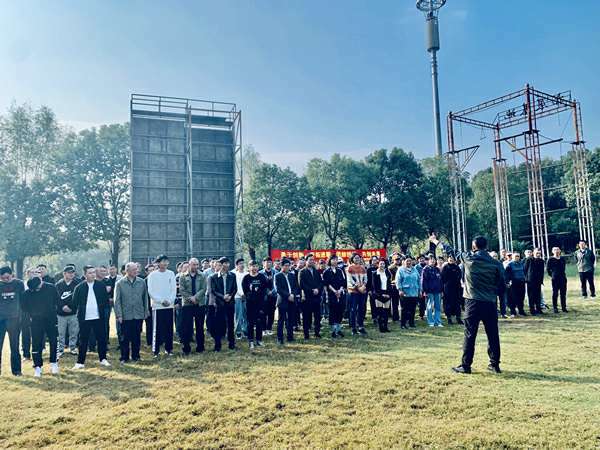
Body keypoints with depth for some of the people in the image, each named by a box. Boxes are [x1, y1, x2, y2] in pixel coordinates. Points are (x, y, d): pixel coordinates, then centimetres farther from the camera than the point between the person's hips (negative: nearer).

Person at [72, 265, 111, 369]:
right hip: (84, 318, -1)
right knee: (83, 341, 6)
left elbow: (106, 300, 7)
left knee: (101, 339, 7)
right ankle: (80, 362, 16)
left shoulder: (101, 285, 3)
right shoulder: (79, 287, 0)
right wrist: (80, 311, -1)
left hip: (99, 317, 1)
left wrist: (103, 308, -2)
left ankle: (103, 359, 21)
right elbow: (74, 302, 4)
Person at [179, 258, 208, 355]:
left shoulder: (202, 276, 6)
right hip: (187, 304, -1)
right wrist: (190, 298, -14)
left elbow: (203, 289, -3)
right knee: (186, 327, 0)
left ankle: (200, 347, 16)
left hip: (200, 304, 1)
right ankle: (186, 348, 9)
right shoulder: (183, 276, 4)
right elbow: (181, 290, -3)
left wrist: (195, 297, -16)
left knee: (200, 327, 7)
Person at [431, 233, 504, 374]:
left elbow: (451, 251, 9)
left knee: (470, 335, 2)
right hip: (490, 303, 2)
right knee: (493, 335, 10)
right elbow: (501, 284, 3)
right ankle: (495, 364, 18)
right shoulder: (496, 263, 0)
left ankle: (466, 365, 7)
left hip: (473, 302, -2)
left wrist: (436, 241, 23)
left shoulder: (468, 258, -3)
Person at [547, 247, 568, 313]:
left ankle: (564, 307, 17)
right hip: (555, 278, -4)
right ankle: (555, 308, 7)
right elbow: (547, 268, -1)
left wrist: (563, 274, 11)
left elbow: (564, 267, 18)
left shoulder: (563, 258, 8)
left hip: (563, 278, 4)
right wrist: (551, 275, -3)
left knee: (563, 293, 8)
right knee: (555, 293, 1)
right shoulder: (551, 259, -4)